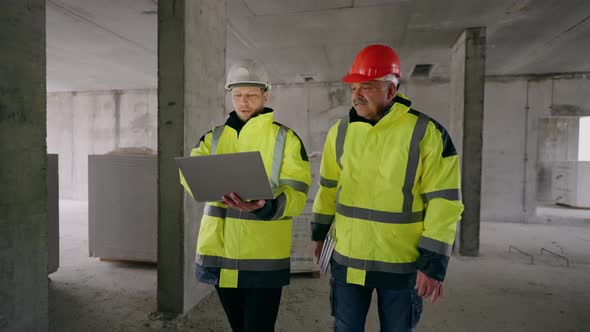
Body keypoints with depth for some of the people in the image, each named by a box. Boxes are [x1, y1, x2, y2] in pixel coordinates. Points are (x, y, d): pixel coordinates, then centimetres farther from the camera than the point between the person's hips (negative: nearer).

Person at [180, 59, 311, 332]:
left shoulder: (285, 138, -2)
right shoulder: (214, 137, 10)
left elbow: (295, 195, -11)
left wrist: (264, 207, -32)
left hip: (264, 257, -4)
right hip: (219, 252, 4)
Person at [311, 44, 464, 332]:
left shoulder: (427, 133, -11)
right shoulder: (340, 132, 1)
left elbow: (444, 203, -11)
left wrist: (433, 262, -13)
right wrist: (319, 232, 17)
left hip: (401, 264, -2)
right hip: (347, 259, 3)